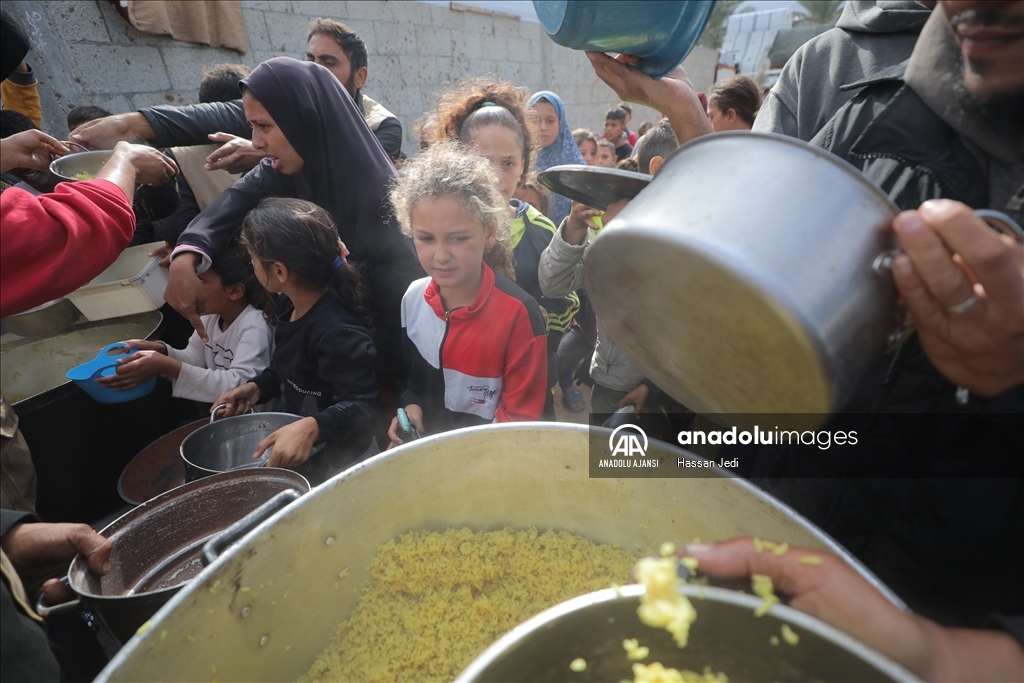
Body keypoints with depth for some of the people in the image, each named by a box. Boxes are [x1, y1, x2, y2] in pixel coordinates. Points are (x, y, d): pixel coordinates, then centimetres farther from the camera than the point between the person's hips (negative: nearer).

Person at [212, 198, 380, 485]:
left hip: (337, 463, -9)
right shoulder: (287, 303, -1)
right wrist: (256, 387, 1)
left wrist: (311, 427, -44)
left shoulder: (337, 332, -31)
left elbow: (363, 407, -30)